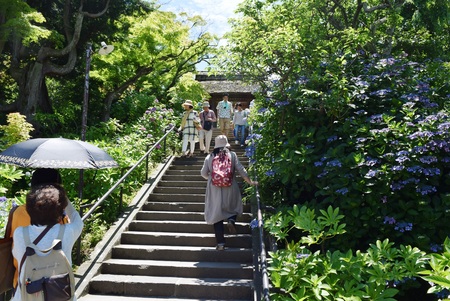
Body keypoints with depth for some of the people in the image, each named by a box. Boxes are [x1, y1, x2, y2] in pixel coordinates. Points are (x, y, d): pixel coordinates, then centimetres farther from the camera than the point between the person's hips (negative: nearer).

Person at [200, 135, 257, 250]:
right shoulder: (232, 155, -2)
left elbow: (203, 173, 5)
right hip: (230, 189, 0)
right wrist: (250, 182, 10)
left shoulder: (209, 157, 0)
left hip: (215, 190, 0)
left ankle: (220, 243, 3)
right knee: (233, 207, 24)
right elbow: (241, 170, -2)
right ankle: (231, 220, -9)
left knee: (217, 215, 6)